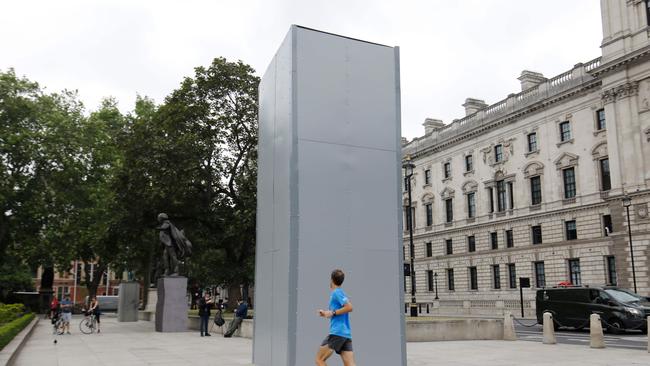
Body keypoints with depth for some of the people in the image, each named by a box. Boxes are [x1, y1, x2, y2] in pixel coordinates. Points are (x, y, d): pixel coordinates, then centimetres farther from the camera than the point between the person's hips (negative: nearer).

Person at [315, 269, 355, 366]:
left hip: (337, 333, -9)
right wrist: (327, 313, 19)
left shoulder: (336, 292, -7)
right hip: (346, 335, 9)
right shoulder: (341, 293, 20)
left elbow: (349, 307, -20)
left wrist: (332, 313, -13)